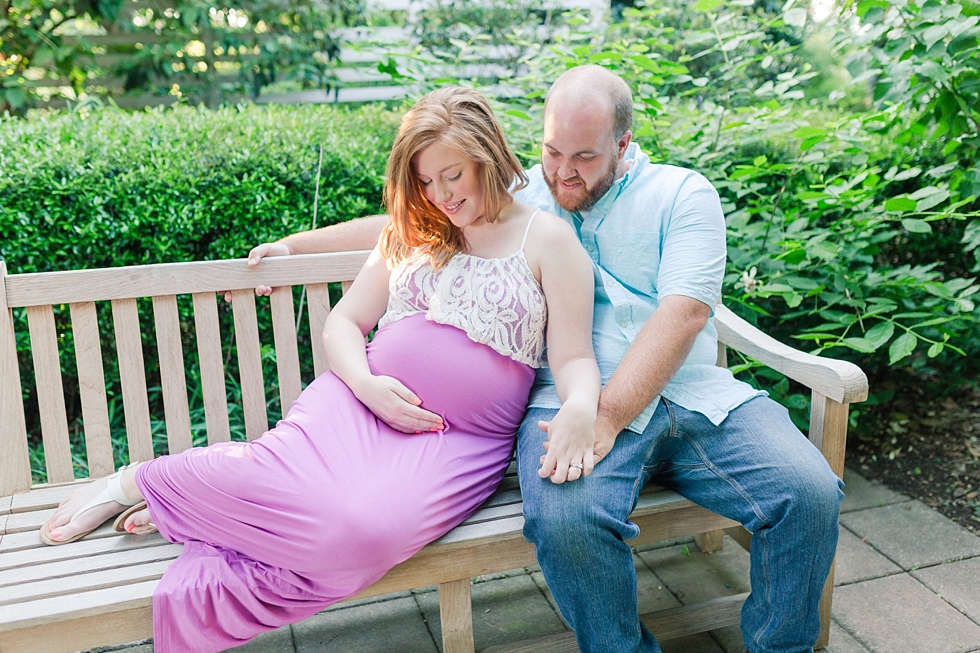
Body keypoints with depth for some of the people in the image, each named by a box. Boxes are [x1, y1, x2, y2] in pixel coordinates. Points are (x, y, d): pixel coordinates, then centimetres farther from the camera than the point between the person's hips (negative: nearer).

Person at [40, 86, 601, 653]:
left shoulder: (548, 238, 4)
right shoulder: (413, 233, 16)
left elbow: (574, 358, -1)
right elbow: (344, 322, 15)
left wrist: (581, 409, -25)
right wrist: (367, 384, -8)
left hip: (461, 439, -2)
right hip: (366, 399, 3)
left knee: (365, 530, -33)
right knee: (284, 471, -32)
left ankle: (183, 509, -15)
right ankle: (133, 483, -8)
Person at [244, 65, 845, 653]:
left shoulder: (682, 193, 8)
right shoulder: (517, 198, 17)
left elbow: (683, 312, -7)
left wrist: (606, 417, -19)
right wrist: (292, 245, 22)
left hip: (695, 393, 1)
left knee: (810, 492, -22)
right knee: (566, 518, -33)